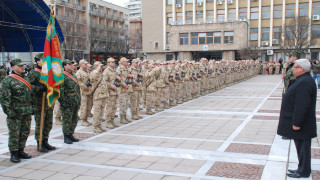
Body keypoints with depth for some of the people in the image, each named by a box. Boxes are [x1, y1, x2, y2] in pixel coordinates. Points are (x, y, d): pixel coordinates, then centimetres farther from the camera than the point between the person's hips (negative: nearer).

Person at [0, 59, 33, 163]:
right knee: (14, 134, 0)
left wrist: (31, 108, 16)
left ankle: (21, 151, 25)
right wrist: (9, 111, -17)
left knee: (25, 133, 12)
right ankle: (14, 153, 10)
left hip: (27, 112, 7)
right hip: (15, 113, -7)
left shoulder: (25, 78, 14)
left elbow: (30, 93, 22)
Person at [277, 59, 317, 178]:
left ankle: (303, 171, 12)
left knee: (303, 147, 1)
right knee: (301, 146, 17)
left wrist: (297, 123, -25)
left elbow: (302, 105, -28)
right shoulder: (303, 80, 12)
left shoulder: (304, 83, -23)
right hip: (299, 122, 10)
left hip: (301, 124, -10)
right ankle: (302, 168, 28)